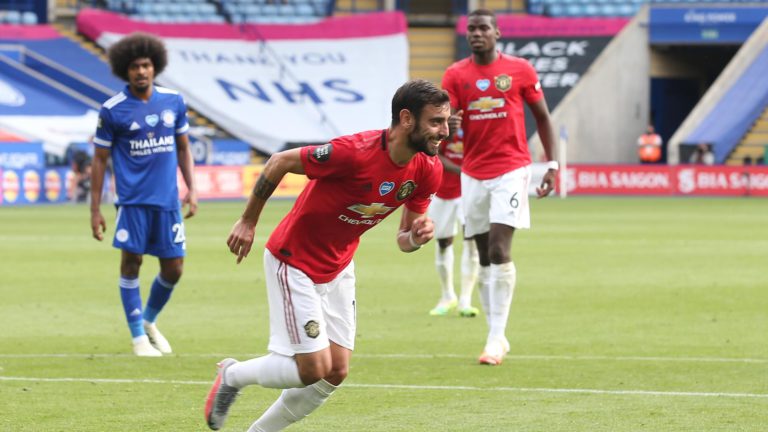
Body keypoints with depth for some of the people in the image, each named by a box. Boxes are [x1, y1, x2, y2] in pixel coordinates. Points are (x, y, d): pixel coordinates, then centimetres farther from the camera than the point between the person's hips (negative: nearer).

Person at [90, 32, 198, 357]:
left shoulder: (173, 102, 7)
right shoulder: (112, 110, -3)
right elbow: (100, 159, 1)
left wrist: (191, 189, 8)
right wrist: (95, 210, -1)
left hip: (167, 199, 3)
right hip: (132, 199, -3)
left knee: (173, 268, 4)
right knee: (131, 261, -5)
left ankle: (149, 321, 29)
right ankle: (138, 336, 8)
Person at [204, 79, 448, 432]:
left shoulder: (427, 171, -9)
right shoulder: (355, 152, -31)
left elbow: (403, 238, 4)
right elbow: (280, 162, -18)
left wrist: (416, 237, -21)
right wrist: (248, 222, -9)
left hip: (338, 267, 7)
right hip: (294, 262, -7)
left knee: (336, 372, 5)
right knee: (314, 369, -10)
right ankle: (232, 375, 16)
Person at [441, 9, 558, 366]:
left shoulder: (519, 70, 0)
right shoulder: (455, 75, 4)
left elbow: (542, 116, 8)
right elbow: (446, 125, -1)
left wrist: (551, 165, 2)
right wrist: (449, 127, -27)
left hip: (511, 169, -3)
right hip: (473, 173, 3)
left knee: (499, 250, -15)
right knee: (484, 256, 6)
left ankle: (496, 338, -13)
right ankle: (496, 336, 15)